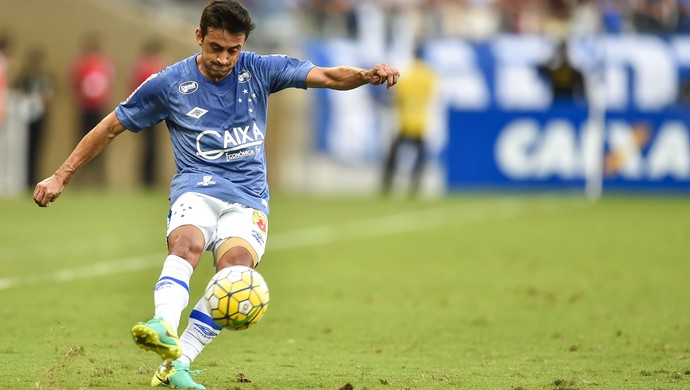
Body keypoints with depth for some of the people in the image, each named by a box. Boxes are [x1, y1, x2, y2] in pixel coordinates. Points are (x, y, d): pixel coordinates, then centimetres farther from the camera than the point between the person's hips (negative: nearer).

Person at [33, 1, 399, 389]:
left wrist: (367, 75, -27)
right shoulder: (170, 83, 2)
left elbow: (327, 76, -5)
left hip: (247, 196, 1)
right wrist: (61, 177, 10)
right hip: (196, 187, -1)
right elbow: (111, 127, 10)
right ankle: (164, 328, -58)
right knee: (187, 241, -35)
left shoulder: (258, 70, 4)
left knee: (236, 261, -29)